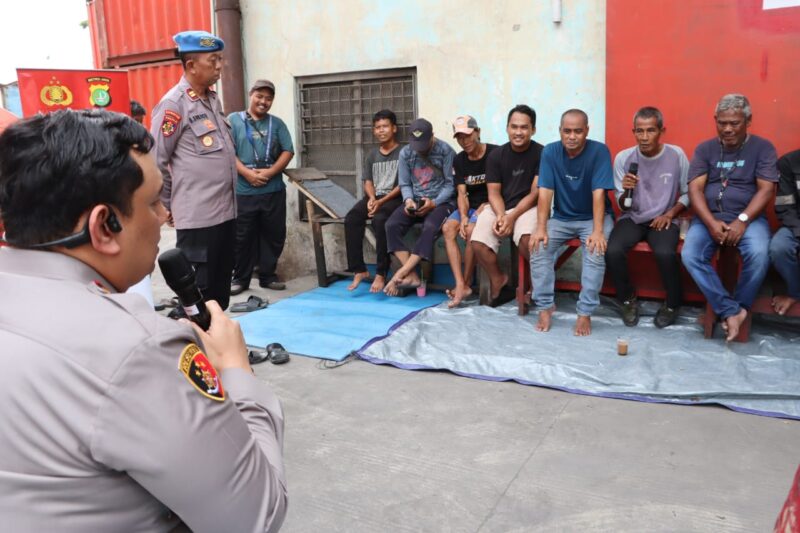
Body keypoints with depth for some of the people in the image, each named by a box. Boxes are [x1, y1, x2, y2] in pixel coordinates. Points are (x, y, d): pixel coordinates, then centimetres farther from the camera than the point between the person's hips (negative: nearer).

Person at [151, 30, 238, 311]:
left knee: (221, 286, 16)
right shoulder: (173, 104, -12)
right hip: (197, 215, -8)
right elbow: (157, 161, -10)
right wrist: (167, 206, -3)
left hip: (226, 211, 8)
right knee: (198, 290, 2)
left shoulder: (212, 99, 13)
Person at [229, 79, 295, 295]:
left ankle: (268, 276, 20)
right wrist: (248, 173, -16)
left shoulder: (277, 124, 11)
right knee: (242, 237, 4)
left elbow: (288, 151, 3)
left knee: (273, 235, 7)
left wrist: (270, 172, -12)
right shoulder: (234, 120, 3)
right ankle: (240, 278, 16)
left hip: (274, 191, 3)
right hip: (243, 191, -2)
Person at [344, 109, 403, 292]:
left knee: (380, 219, -36)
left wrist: (381, 202, -17)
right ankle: (359, 269, -21)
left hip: (394, 198, -5)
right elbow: (368, 181, 14)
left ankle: (381, 274, -30)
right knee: (351, 218, -24)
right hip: (374, 197, 5)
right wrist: (372, 198, -9)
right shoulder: (372, 154, 19)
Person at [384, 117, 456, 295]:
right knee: (391, 225, -25)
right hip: (414, 201, 4)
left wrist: (433, 203, -20)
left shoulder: (445, 151, -6)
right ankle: (412, 275, -27)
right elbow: (404, 184, 8)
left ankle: (401, 274, -32)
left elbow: (451, 184, -7)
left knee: (430, 227, -36)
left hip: (441, 201, -4)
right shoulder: (405, 153, 6)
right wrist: (408, 200, -14)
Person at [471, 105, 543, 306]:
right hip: (499, 208, 3)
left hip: (527, 207, -3)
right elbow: (494, 193, 2)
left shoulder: (541, 154, -5)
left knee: (527, 238, -35)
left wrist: (512, 217, -20)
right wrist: (501, 215, -19)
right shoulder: (496, 156, 5)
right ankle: (497, 279, 8)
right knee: (478, 242, -22)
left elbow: (535, 193, -9)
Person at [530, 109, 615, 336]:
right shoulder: (550, 152, -8)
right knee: (538, 246, -23)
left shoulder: (599, 151, -15)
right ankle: (545, 306, -9)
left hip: (593, 217, -2)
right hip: (562, 217, 3)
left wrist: (597, 231, -32)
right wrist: (541, 228, -23)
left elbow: (599, 193, -22)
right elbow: (545, 192, -12)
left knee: (596, 251, -31)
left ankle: (585, 313, -19)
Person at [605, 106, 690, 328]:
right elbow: (623, 206, -1)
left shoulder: (676, 155, -6)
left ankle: (673, 304, -2)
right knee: (612, 251, -28)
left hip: (664, 219, -1)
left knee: (665, 253, -32)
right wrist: (626, 191, -22)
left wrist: (670, 213, -11)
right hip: (632, 218, 1)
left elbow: (688, 194, 4)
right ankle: (628, 299, 0)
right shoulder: (623, 158, -6)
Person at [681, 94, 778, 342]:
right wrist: (711, 223, -17)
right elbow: (695, 189, -1)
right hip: (708, 217, 2)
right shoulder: (704, 149, 9)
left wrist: (742, 221, -19)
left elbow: (766, 189, -4)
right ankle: (731, 310, -20)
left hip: (748, 217, -1)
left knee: (759, 254, -33)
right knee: (690, 256, -28)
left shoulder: (763, 147, 5)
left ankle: (738, 306, -9)